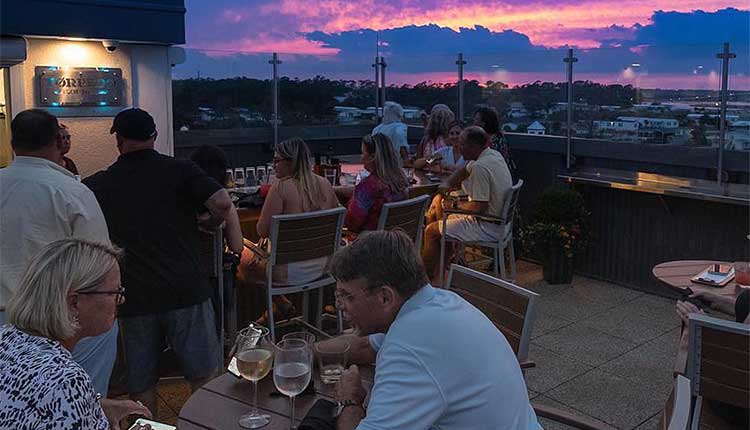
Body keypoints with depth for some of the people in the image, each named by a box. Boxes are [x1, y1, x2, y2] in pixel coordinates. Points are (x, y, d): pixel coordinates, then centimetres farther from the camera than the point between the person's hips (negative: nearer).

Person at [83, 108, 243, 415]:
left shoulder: (96, 185, 3)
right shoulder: (180, 170, -2)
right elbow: (223, 204, -14)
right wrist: (236, 243, 0)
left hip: (133, 296, 2)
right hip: (186, 289, -1)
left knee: (140, 383, 14)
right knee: (203, 373, 10)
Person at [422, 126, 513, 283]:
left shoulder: (480, 167, -26)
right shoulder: (494, 155, 5)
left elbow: (479, 207, -28)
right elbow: (465, 170, 21)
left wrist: (457, 205, -11)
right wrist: (446, 187, 9)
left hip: (489, 228, -10)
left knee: (431, 231, -4)